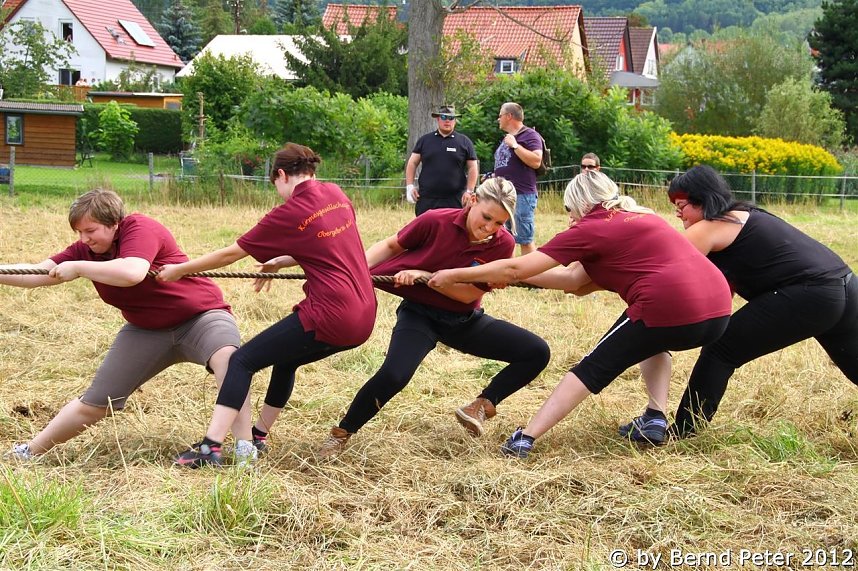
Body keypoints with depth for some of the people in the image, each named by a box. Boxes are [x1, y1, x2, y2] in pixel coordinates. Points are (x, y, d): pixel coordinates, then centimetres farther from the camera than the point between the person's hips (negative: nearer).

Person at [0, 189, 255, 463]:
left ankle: (245, 447, -43)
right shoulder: (86, 249, -1)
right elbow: (38, 273, -4)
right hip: (146, 331, 6)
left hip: (200, 316, -6)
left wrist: (77, 268, -30)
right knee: (95, 402, 5)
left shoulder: (139, 228, -21)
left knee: (227, 356, -39)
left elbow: (132, 273, -39)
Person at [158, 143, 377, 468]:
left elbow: (231, 254, 0)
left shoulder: (290, 213, -7)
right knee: (286, 359, 28)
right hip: (363, 316, 8)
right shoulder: (335, 194, 10)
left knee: (242, 361, 0)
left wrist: (180, 270, 11)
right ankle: (258, 436, 33)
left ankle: (211, 447, -10)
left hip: (328, 317, -8)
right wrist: (280, 263, 28)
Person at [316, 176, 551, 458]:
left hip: (464, 321, 4)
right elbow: (391, 246, -5)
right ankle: (340, 434, -9)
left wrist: (424, 276, -27)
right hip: (419, 313, -4)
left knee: (537, 352, -3)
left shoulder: (503, 244, -14)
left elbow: (469, 294, -16)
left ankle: (482, 406, 6)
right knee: (393, 375, -31)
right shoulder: (436, 222, -21)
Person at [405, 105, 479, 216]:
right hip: (426, 199, 1)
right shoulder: (425, 140, 11)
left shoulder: (464, 142, 7)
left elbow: (472, 168, 7)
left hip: (455, 201, -1)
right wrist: (410, 186, 3)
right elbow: (412, 163, 13)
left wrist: (469, 191, -2)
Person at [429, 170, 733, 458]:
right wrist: (508, 276, 27)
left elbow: (516, 269, 3)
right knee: (653, 341, 36)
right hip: (718, 310, 7)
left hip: (671, 310, -7)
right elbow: (578, 282, 27)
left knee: (594, 368, 8)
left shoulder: (591, 229, 5)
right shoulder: (641, 216, 27)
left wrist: (454, 275, 12)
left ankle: (525, 439, 4)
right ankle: (656, 421, 20)